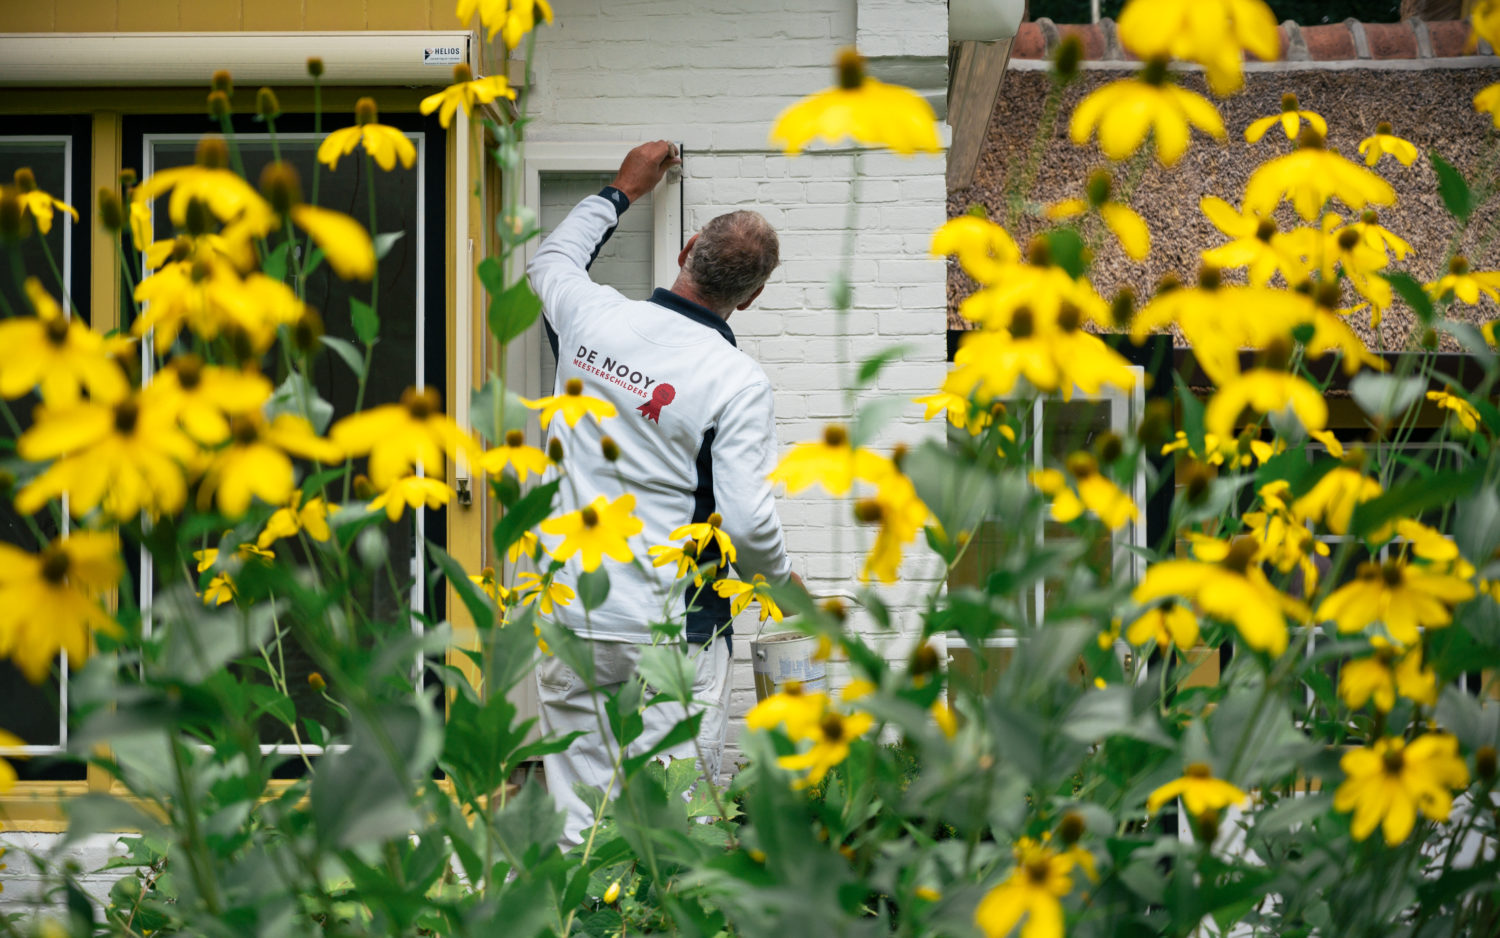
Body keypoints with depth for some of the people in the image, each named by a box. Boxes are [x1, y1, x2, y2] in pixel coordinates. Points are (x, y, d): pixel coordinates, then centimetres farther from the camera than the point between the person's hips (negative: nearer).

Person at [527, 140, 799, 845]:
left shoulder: (594, 318, 2)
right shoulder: (738, 381, -11)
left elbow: (552, 258, 26)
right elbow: (747, 521, -14)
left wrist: (623, 189, 38)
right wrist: (785, 582, 6)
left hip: (569, 614, 4)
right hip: (671, 628, -4)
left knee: (576, 817, 7)